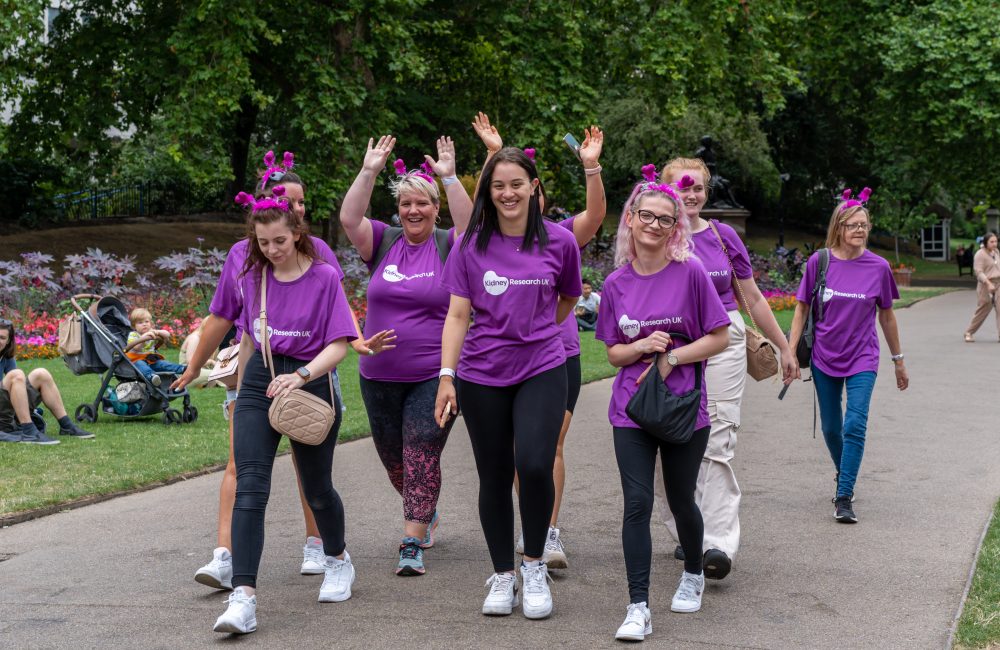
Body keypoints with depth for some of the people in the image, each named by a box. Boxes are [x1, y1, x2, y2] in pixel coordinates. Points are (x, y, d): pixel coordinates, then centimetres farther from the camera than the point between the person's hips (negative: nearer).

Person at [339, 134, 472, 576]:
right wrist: (369, 172, -18)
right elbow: (349, 218, -10)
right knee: (393, 460, 16)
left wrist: (449, 178, -27)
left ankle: (413, 545, -6)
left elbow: (471, 226, -22)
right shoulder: (383, 242, 5)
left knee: (422, 458, -9)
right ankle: (426, 511, 41)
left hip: (433, 375, -4)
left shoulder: (447, 246, -2)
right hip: (379, 375, 4)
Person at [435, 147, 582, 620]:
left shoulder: (559, 242, 0)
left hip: (542, 371, -1)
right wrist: (446, 376, -7)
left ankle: (534, 564, 4)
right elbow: (458, 315, 0)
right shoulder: (471, 246, 1)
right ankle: (502, 576, 22)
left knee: (534, 465, -19)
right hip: (481, 375, 1)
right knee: (494, 476, 7)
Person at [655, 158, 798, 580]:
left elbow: (752, 299, 15)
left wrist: (784, 347, 17)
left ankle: (719, 544, -16)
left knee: (716, 443, -11)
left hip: (723, 343, 0)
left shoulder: (723, 235, 10)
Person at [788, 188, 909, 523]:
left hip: (862, 359, -1)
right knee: (831, 428, 13)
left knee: (855, 425, -14)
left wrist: (898, 361, 12)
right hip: (825, 358, 1)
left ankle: (844, 498, -10)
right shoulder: (819, 262, -5)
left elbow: (886, 316, 6)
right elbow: (802, 309, 1)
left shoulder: (878, 267, -4)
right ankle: (844, 474, 41)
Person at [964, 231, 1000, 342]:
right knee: (982, 310, 2)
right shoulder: (980, 254, -11)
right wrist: (989, 283, -28)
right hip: (986, 284, -6)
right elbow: (979, 272, -17)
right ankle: (969, 332, 19)